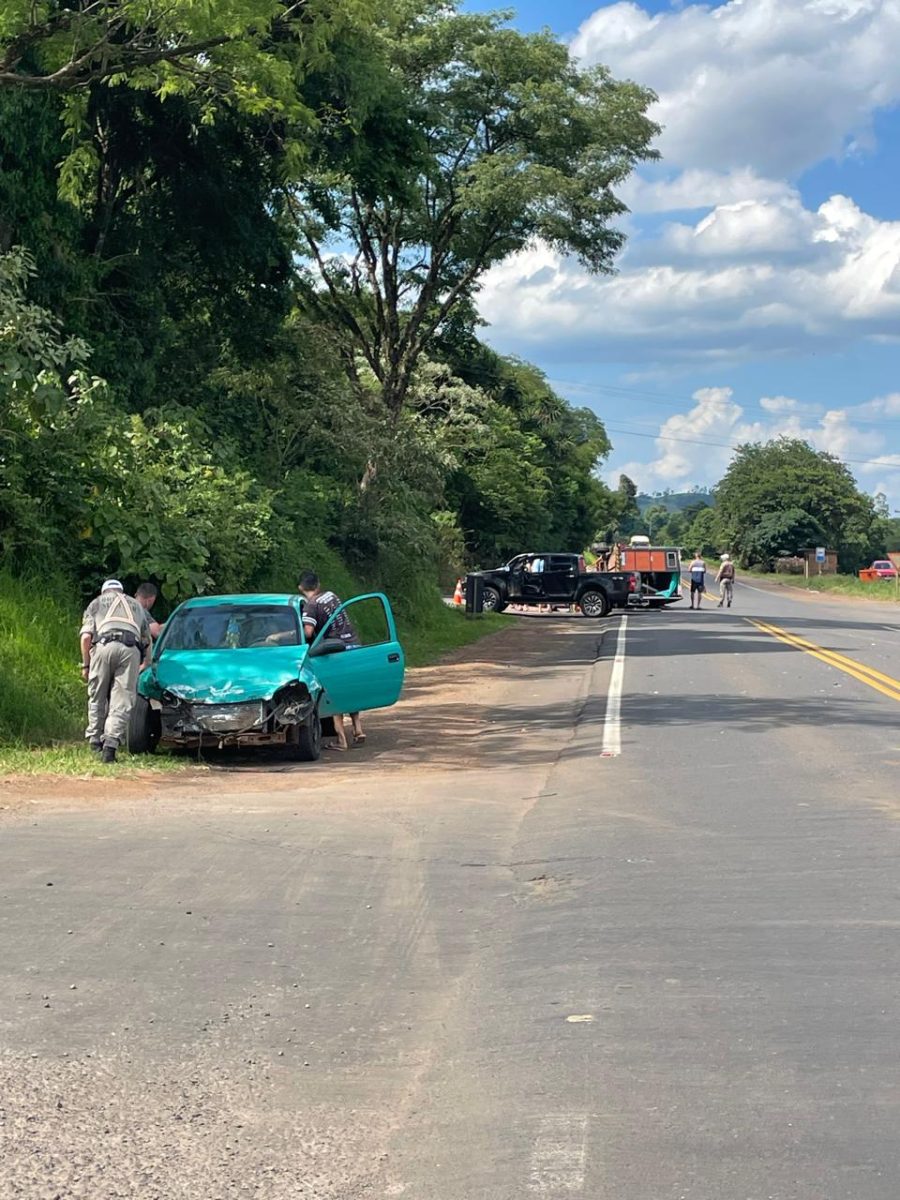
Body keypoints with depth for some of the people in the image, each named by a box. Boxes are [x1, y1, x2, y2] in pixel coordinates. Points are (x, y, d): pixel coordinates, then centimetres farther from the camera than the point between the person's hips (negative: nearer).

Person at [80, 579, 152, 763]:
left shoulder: (96, 603, 26)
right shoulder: (136, 605, 34)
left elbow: (86, 636, 11)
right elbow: (147, 641, 32)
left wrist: (85, 664, 18)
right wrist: (146, 664, 47)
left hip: (103, 646, -1)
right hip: (131, 649, 1)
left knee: (97, 697, 14)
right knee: (122, 701, -1)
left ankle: (94, 741, 17)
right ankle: (111, 743, -14)